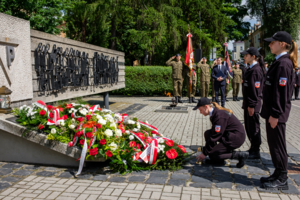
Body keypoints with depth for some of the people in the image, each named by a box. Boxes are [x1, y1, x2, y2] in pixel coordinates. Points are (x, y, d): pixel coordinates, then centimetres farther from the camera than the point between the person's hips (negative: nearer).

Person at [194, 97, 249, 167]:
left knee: (213, 156, -9)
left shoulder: (219, 116, -24)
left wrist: (204, 153, -15)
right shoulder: (215, 113, 5)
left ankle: (240, 155, -7)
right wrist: (205, 148, 14)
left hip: (236, 137, -10)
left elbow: (215, 137, -23)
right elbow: (214, 132, 15)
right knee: (207, 133, 3)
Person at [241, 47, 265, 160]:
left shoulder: (256, 69, -16)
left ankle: (255, 152, 10)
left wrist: (252, 105, -20)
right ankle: (253, 149, 29)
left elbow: (255, 88, -20)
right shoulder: (251, 69, 14)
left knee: (254, 127, -1)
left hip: (253, 104, -10)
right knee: (249, 126, 16)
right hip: (248, 103, 10)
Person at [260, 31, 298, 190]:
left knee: (277, 145, 0)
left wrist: (275, 114, -21)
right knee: (273, 143, 16)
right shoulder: (279, 62, 14)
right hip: (273, 111, 10)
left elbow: (281, 91, -21)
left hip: (277, 112, -10)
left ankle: (282, 180, 13)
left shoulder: (283, 63, -16)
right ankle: (278, 174, 28)